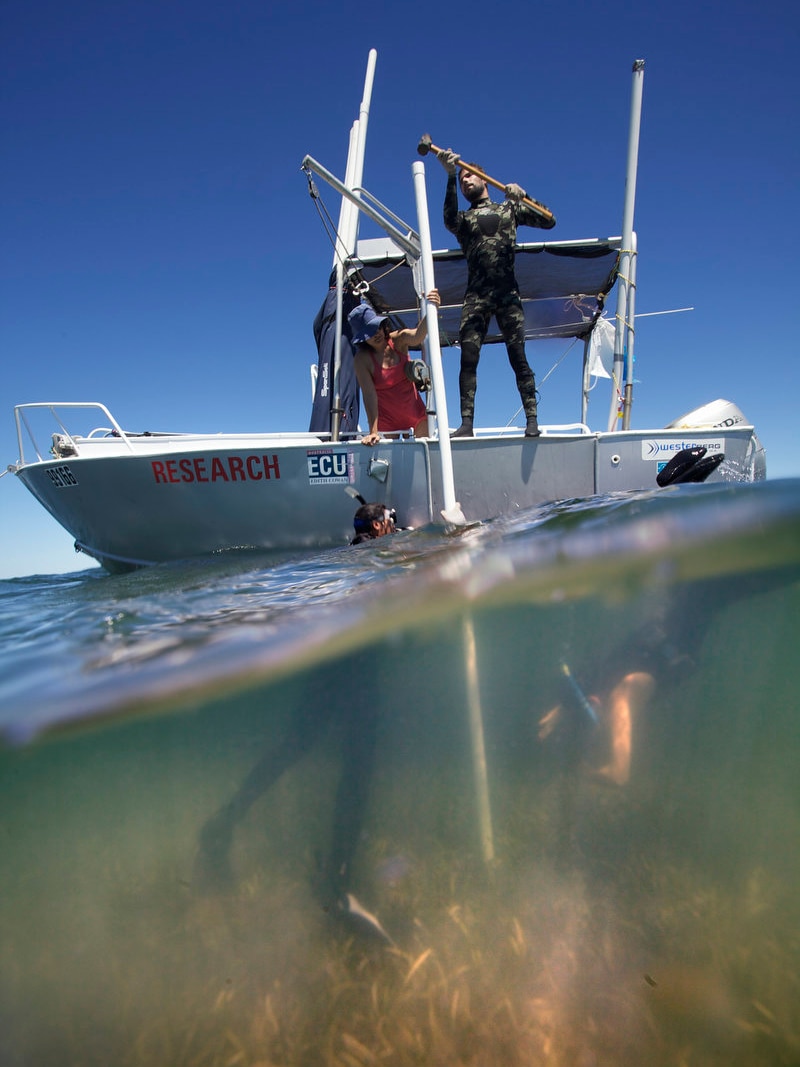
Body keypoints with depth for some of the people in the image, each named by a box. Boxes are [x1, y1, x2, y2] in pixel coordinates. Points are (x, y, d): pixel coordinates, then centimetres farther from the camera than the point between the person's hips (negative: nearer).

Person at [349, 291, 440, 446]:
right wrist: (373, 431, -31)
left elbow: (417, 335, -31)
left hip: (415, 412, 2)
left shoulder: (398, 340, -9)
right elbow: (369, 394, -22)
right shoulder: (362, 359, -15)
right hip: (386, 420, -2)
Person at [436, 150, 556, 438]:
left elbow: (549, 221, 11)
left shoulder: (509, 208, 19)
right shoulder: (464, 218, 20)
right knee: (468, 358, -9)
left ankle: (532, 419, -7)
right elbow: (449, 220, -5)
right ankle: (467, 422, -8)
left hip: (507, 294, -1)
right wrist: (450, 177, -12)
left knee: (518, 357, -7)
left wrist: (522, 196, -2)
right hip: (475, 297, 1)